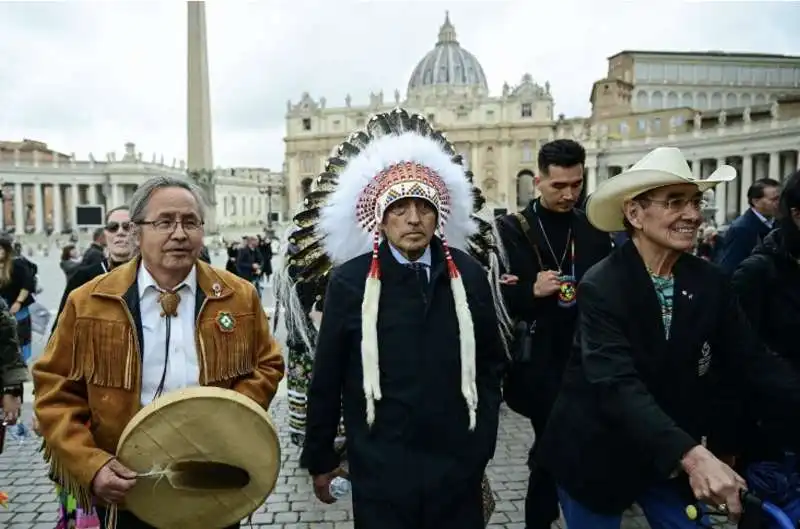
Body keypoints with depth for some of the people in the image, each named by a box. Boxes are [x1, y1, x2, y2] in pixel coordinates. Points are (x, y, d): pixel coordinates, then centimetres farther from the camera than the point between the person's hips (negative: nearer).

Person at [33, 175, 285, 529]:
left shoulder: (239, 297, -3)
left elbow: (267, 365, 4)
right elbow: (55, 391, -3)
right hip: (126, 491, 0)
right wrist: (90, 465, -14)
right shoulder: (88, 303, -5)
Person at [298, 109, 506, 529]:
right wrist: (319, 458, 4)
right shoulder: (350, 282, -8)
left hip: (458, 466, 2)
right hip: (380, 470, -2)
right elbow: (326, 379, -2)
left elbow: (490, 364, 7)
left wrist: (483, 439, 5)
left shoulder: (468, 276, -2)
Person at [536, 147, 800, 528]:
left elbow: (752, 362, -4)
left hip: (673, 460, 4)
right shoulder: (601, 288, -21)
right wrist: (691, 454, -41)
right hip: (599, 456, -4)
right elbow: (617, 385, -30)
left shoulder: (710, 283, -4)